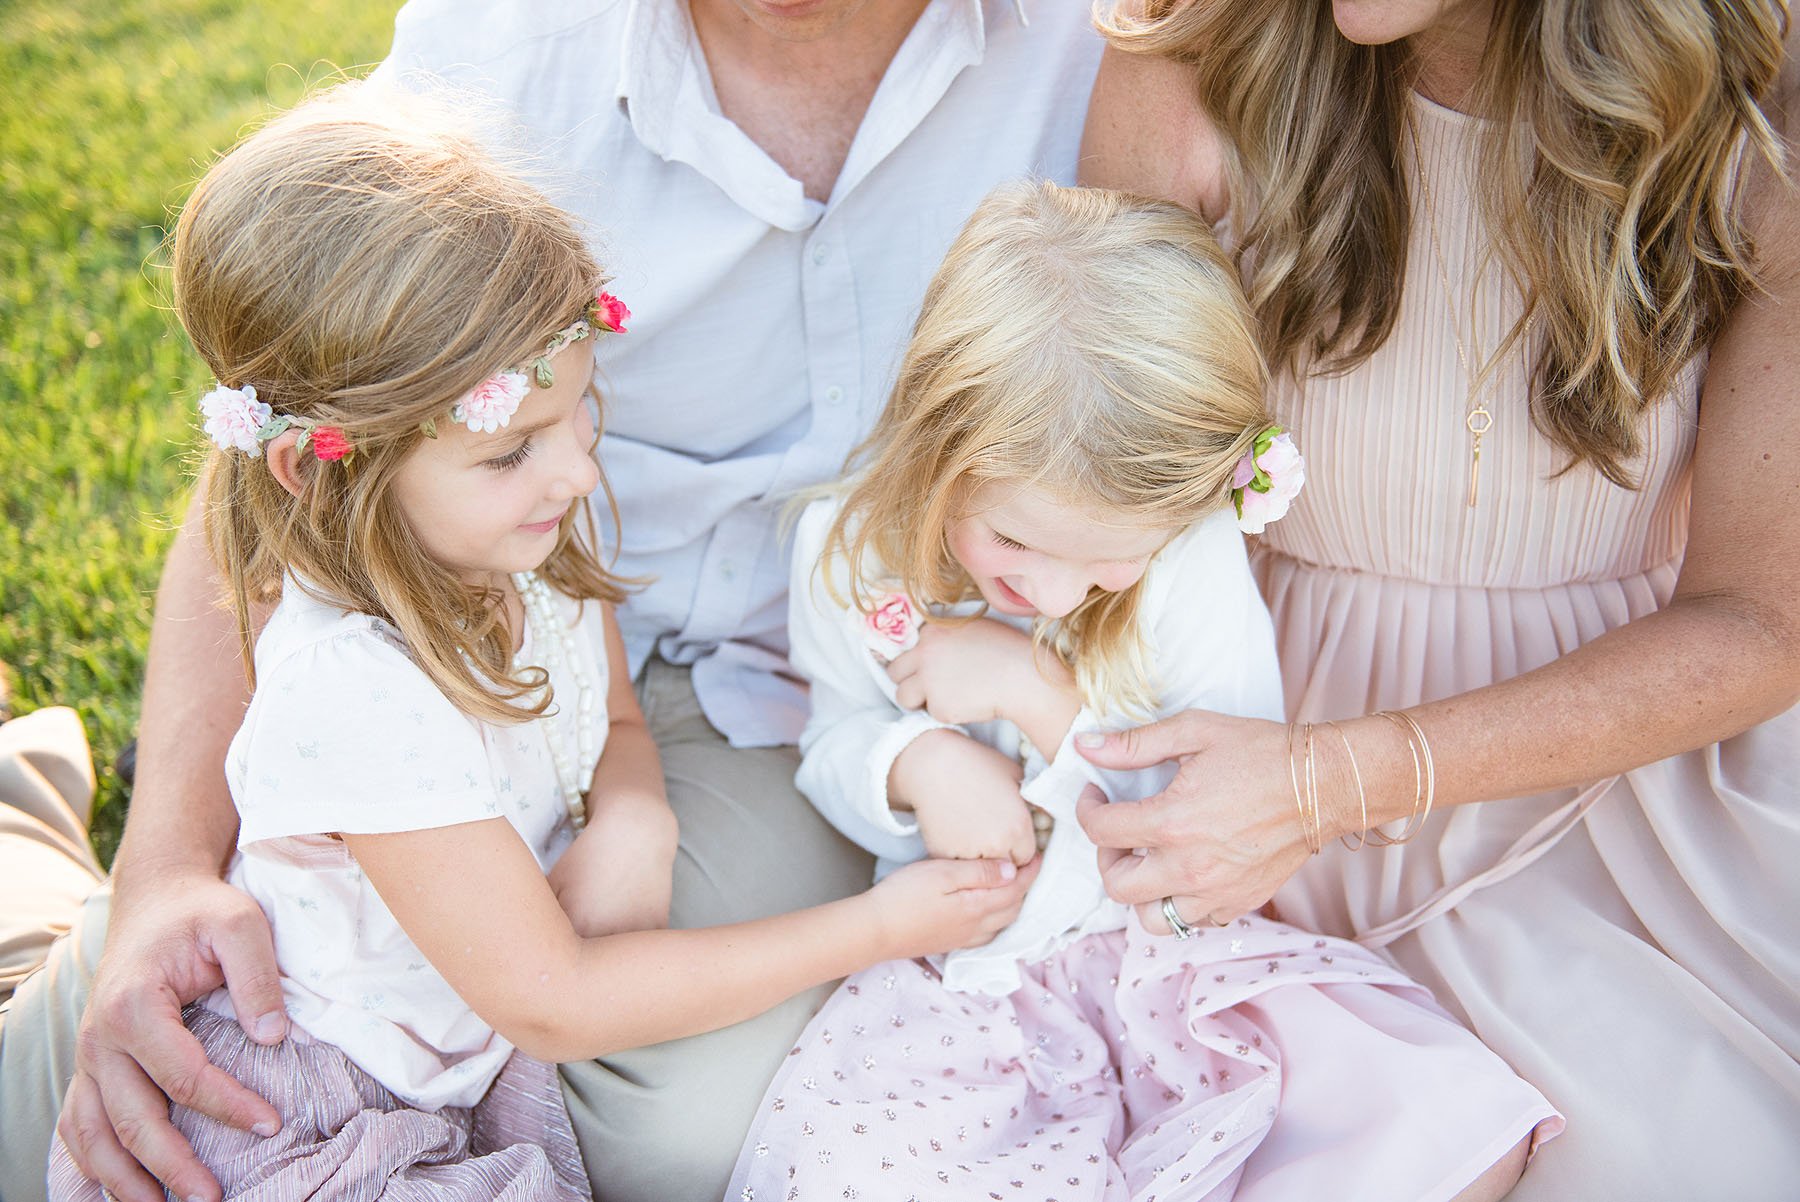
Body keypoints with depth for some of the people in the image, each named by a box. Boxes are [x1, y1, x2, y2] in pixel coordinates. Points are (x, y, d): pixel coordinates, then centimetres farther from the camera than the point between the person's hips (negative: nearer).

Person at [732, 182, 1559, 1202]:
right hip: (963, 966, 1)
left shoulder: (1195, 555, -15)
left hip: (1174, 937, 0)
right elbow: (835, 747, 5)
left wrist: (1036, 689, -24)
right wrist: (914, 762, -20)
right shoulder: (852, 550, -10)